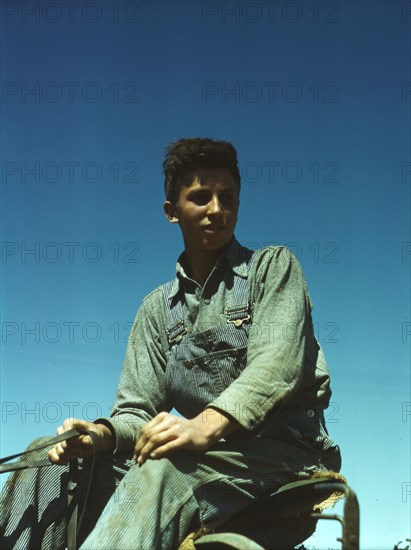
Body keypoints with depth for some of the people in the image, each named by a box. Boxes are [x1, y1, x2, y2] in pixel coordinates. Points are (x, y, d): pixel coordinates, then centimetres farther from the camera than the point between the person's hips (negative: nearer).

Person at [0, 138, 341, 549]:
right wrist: (103, 433, -16)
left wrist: (207, 424, -32)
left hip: (282, 450, -4)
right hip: (206, 455, 5)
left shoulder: (273, 266, 6)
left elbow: (276, 362, -13)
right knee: (48, 465, -13)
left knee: (163, 473, -37)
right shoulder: (157, 308, 18)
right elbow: (138, 409, 10)